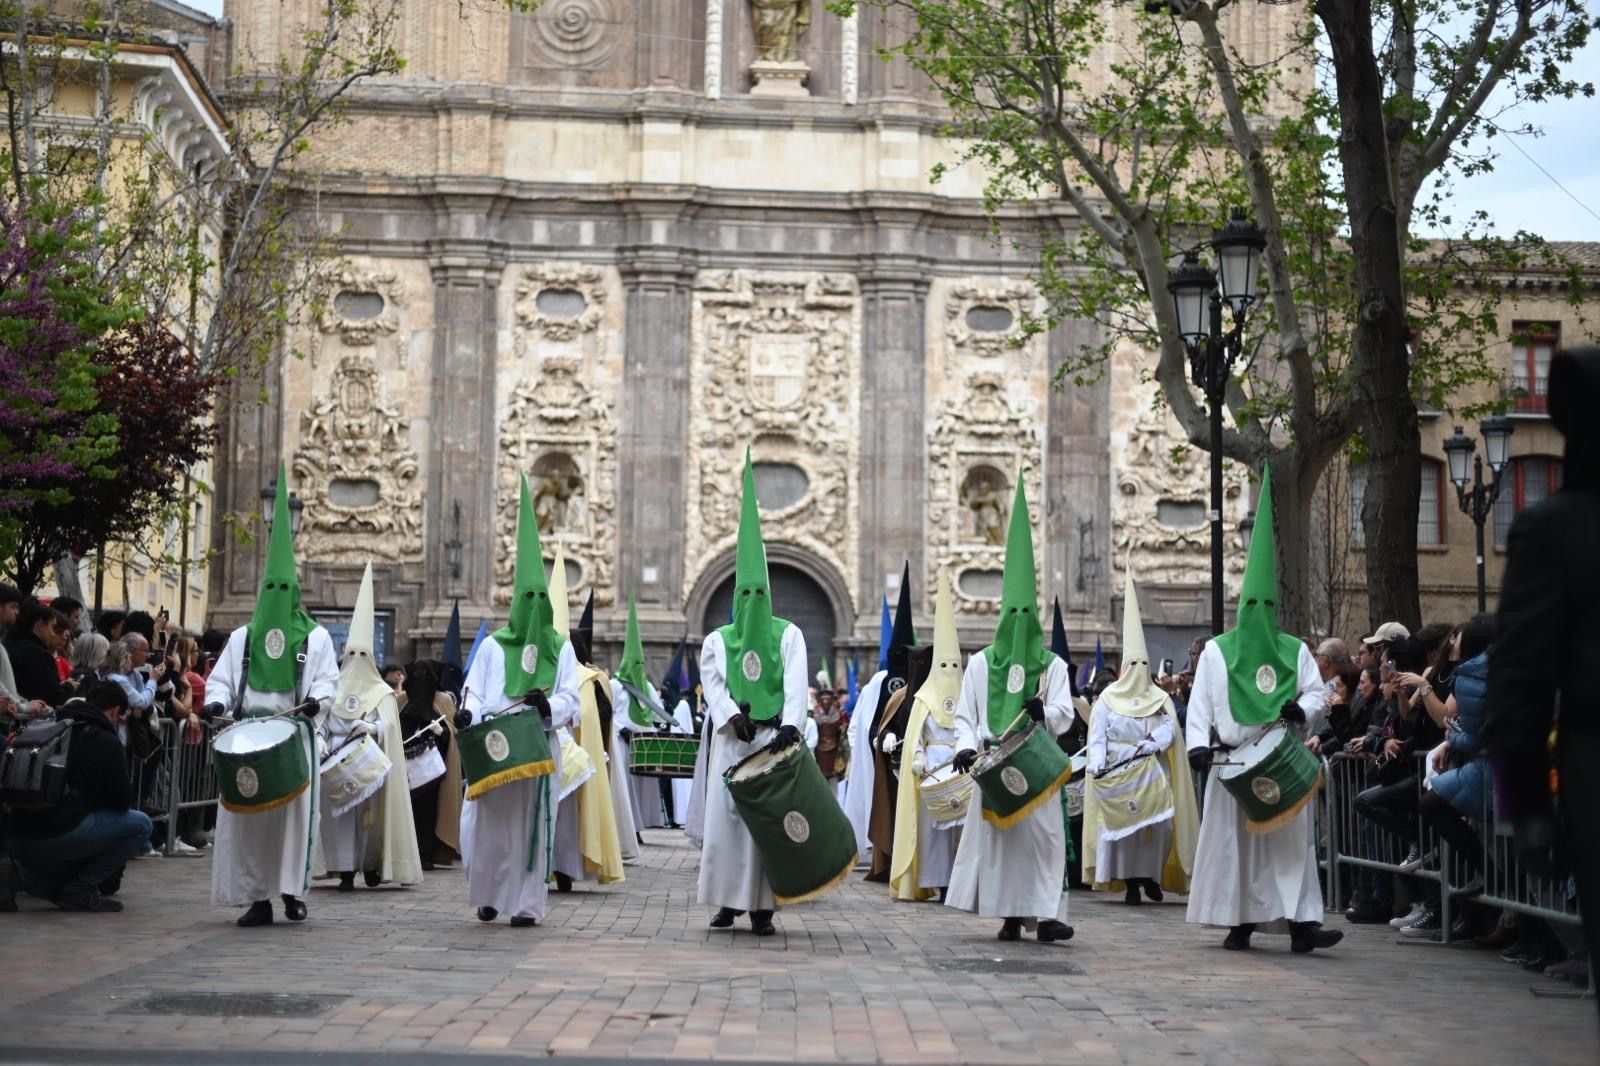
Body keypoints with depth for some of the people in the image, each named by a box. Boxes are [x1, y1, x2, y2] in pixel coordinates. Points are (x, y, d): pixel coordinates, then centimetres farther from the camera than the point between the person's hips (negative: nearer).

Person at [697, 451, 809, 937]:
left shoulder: (788, 635, 7)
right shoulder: (716, 641, 11)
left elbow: (796, 685, -6)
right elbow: (713, 687, 0)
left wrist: (790, 724, -21)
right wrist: (733, 716, -19)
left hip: (774, 738, -1)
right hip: (732, 740, 1)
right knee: (725, 818, -2)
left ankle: (762, 906, -3)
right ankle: (728, 901, 6)